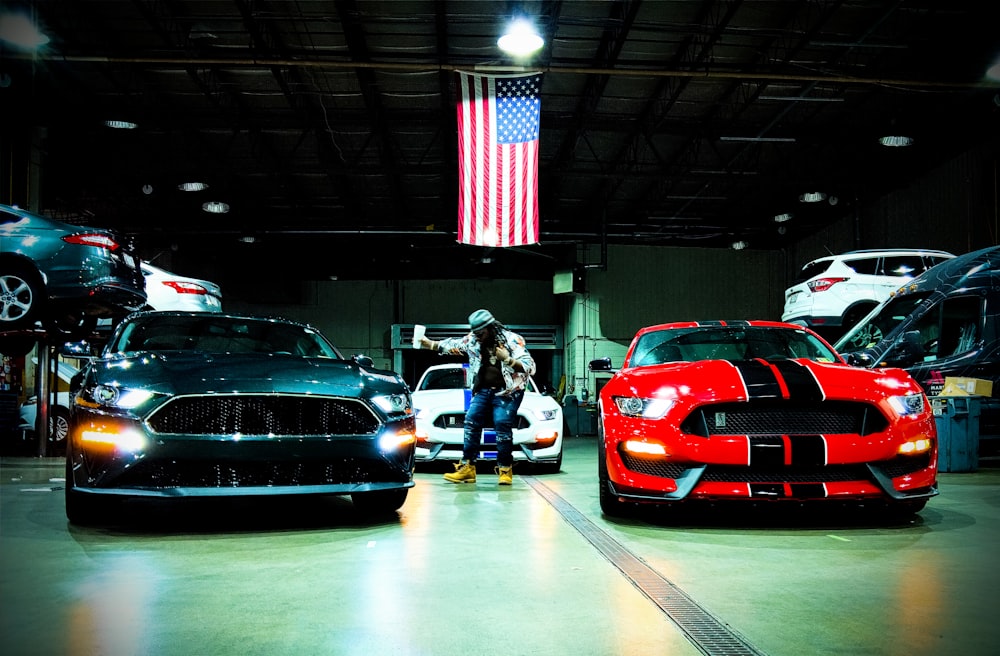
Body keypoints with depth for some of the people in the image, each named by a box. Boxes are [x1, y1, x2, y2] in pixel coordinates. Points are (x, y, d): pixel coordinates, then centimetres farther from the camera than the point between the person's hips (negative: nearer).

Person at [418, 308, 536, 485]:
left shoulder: (512, 340, -10)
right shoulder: (473, 339, 6)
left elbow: (529, 366, -14)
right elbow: (451, 345, 11)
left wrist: (507, 360, -25)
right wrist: (428, 343, 1)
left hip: (507, 392, -5)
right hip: (482, 390, 6)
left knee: (502, 426, -15)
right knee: (471, 423, -3)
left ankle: (505, 470, -3)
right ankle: (467, 468, 1)